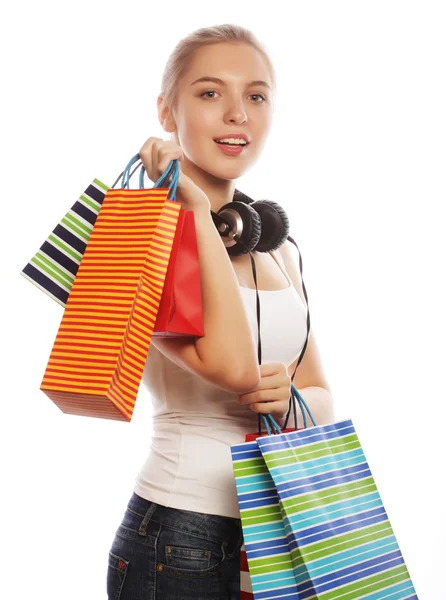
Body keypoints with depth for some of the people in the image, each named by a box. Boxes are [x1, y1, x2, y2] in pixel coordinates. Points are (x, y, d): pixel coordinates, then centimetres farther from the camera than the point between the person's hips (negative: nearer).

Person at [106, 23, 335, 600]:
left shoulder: (277, 246, 8)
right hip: (179, 542, -6)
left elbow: (322, 398, 11)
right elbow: (231, 363, -28)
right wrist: (193, 205, -21)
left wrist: (291, 398, -12)